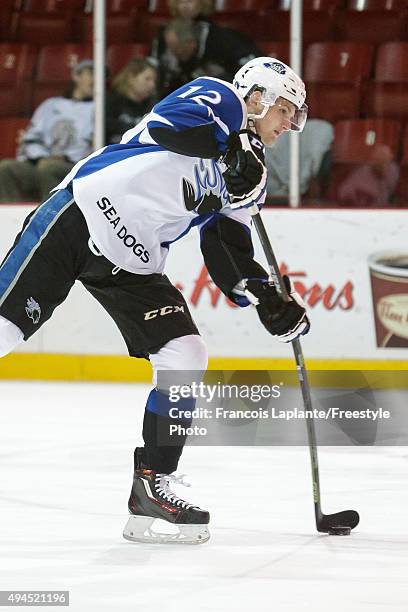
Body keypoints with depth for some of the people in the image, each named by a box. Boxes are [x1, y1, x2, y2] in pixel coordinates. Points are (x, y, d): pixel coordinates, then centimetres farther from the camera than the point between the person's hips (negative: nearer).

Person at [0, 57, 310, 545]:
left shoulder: (246, 176, 17)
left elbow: (230, 263, 15)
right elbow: (167, 124, -25)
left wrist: (272, 306, 1)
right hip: (82, 214, -8)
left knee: (185, 358, -5)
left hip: (134, 263, 8)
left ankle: (151, 484, 2)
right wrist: (234, 149, -30)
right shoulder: (220, 100, -3)